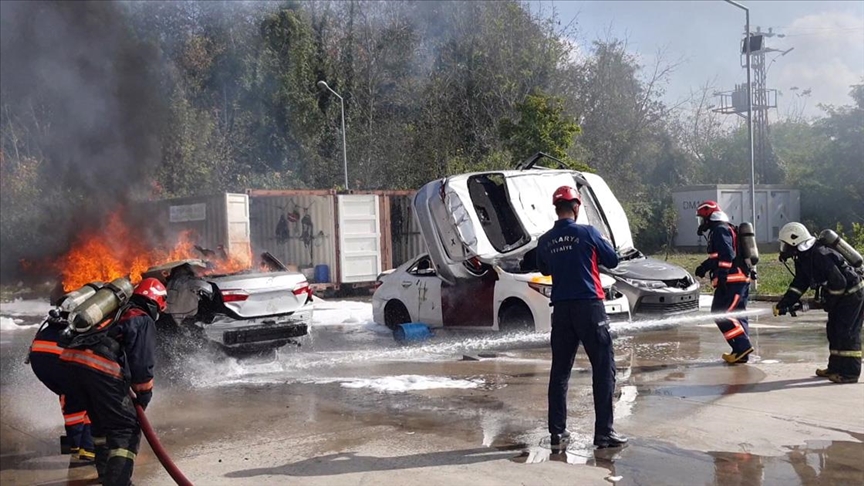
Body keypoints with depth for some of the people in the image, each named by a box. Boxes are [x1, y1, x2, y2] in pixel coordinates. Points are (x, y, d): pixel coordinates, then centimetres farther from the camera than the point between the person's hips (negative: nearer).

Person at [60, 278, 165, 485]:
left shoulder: (120, 314, 30)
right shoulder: (144, 321, 7)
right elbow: (142, 363, -1)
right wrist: (144, 396, 10)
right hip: (101, 368, -8)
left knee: (103, 419, 28)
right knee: (127, 428, -1)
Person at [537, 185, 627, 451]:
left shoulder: (545, 241, 4)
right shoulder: (587, 232, -7)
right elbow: (613, 260, 3)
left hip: (561, 309, 4)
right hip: (589, 306, -4)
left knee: (560, 370, 10)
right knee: (604, 368, 3)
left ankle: (557, 432, 12)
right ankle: (603, 432, 2)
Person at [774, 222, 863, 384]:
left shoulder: (820, 255, -27)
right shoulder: (803, 258, 4)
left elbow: (839, 282, -27)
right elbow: (799, 284, 5)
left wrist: (828, 302, -15)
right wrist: (783, 304, -3)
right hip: (841, 295, 10)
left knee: (846, 332, -10)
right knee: (833, 330, 13)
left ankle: (850, 372, -6)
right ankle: (836, 367, 21)